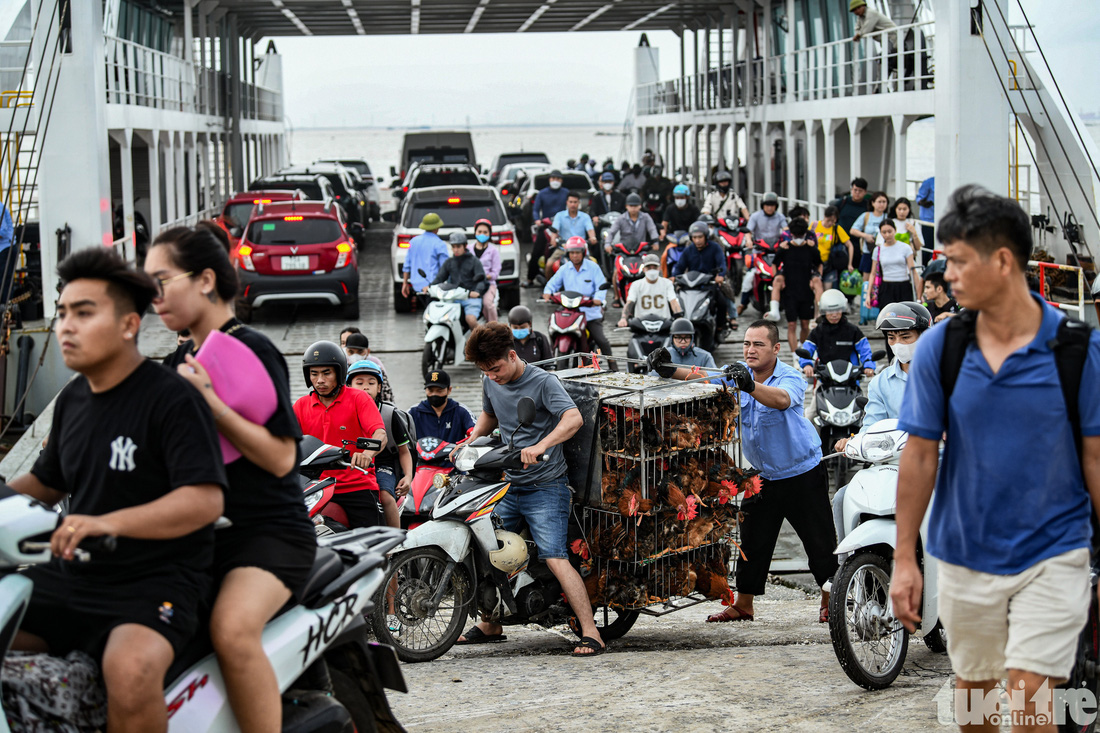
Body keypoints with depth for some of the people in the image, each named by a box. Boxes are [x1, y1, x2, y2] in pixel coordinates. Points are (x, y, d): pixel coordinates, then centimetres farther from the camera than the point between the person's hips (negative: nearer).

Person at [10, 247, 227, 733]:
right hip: (71, 577, 8)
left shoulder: (171, 399, -12)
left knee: (130, 668, -37)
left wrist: (107, 523, -36)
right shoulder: (72, 398, 14)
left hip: (156, 583, -8)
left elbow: (206, 500, -24)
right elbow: (45, 482, 28)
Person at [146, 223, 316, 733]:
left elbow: (280, 456, -16)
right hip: (203, 532, 8)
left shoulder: (252, 350, -9)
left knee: (232, 629, -33)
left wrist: (209, 402, -22)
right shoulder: (185, 357, 16)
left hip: (271, 532, -8)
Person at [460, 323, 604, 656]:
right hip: (507, 485, 7)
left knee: (555, 559, -17)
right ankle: (490, 625, 27)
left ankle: (591, 634, -17)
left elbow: (574, 418, -29)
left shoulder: (543, 382, -13)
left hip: (545, 488, -7)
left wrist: (540, 446, -42)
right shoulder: (491, 383, 8)